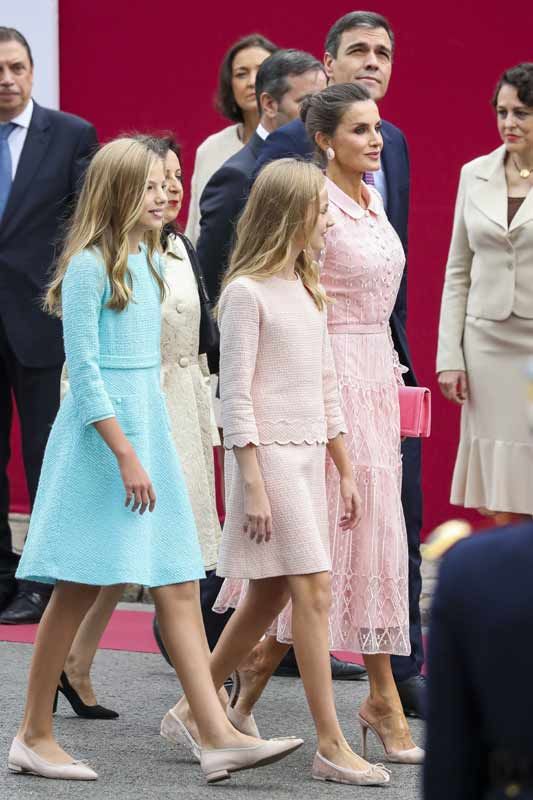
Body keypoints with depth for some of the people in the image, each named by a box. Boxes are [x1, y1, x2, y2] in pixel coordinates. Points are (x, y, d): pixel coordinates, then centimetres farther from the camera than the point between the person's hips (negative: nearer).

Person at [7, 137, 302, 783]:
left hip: (148, 423, 8)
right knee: (79, 589, -1)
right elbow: (84, 370, -15)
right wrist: (126, 456, -18)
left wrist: (146, 446, 16)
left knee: (178, 584, 2)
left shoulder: (147, 260, 14)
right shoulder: (89, 265, -12)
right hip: (102, 435, -8)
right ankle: (34, 737, 9)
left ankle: (218, 737, -2)